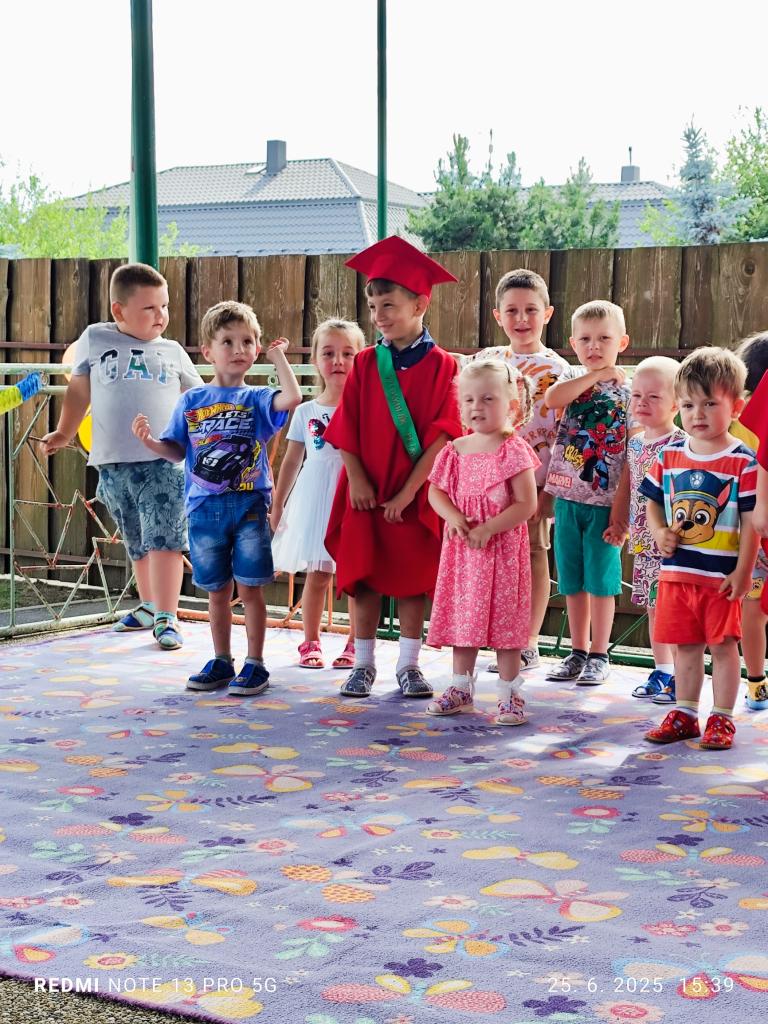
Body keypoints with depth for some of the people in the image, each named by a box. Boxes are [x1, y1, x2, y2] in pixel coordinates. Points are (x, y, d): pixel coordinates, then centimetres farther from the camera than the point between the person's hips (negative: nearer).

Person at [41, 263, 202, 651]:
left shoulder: (172, 352, 10)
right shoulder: (95, 339, 7)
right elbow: (79, 391, 16)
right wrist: (64, 433, 17)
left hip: (163, 462, -1)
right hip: (112, 463, 1)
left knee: (164, 540, -13)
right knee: (137, 544, 14)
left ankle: (166, 618, -10)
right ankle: (149, 606, 31)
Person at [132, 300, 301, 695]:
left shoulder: (257, 399, 1)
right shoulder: (191, 401, 8)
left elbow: (292, 398, -19)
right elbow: (176, 451, 10)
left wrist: (278, 356, -9)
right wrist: (149, 441, -9)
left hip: (249, 506, -2)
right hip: (204, 508, 2)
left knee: (249, 587, -1)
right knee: (217, 590, 11)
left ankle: (255, 664, 8)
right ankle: (221, 662, 22)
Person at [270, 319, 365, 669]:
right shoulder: (306, 411, 7)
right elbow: (291, 461, 13)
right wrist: (276, 506, 14)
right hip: (315, 498, 2)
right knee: (316, 574, 6)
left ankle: (355, 644, 14)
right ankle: (310, 643, 19)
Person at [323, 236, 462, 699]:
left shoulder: (442, 366, -5)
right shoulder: (365, 365, 3)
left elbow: (443, 434, -10)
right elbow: (345, 431, 2)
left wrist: (408, 491, -14)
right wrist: (357, 480, -10)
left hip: (415, 496, -2)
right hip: (366, 494, 2)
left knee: (412, 579, 5)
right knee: (364, 578, 6)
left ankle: (409, 665, 16)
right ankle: (364, 664, 15)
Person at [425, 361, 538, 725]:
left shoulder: (514, 450, -10)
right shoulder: (455, 451, 6)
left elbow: (526, 505, -14)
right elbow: (436, 492, 10)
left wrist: (487, 529, -19)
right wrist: (453, 516, -11)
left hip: (502, 547, -5)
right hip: (461, 546, 5)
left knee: (503, 619, -1)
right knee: (460, 616, 12)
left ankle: (510, 694, 9)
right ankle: (461, 686, 24)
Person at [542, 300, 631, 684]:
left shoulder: (627, 395, -3)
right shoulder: (573, 385, 8)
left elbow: (631, 461, -7)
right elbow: (551, 399, -18)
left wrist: (620, 511, -14)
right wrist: (595, 376, -14)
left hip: (604, 503, -4)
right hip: (567, 499, 4)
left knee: (600, 580, 2)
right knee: (572, 581, 11)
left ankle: (598, 657, 13)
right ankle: (577, 653, 22)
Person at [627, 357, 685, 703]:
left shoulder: (680, 445, -13)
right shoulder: (635, 443, 9)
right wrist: (628, 527, 18)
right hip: (643, 542, 7)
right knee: (653, 608, 16)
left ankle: (680, 677, 6)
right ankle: (661, 672, 27)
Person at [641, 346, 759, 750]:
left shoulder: (743, 461, -9)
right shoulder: (669, 456, 4)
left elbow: (751, 520, -9)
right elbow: (653, 502, 14)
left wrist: (743, 571, -12)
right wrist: (660, 533, -6)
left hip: (720, 576, -4)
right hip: (676, 571, 4)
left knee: (722, 645, 4)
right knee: (685, 645, 14)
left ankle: (721, 719, 15)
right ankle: (684, 715, 25)